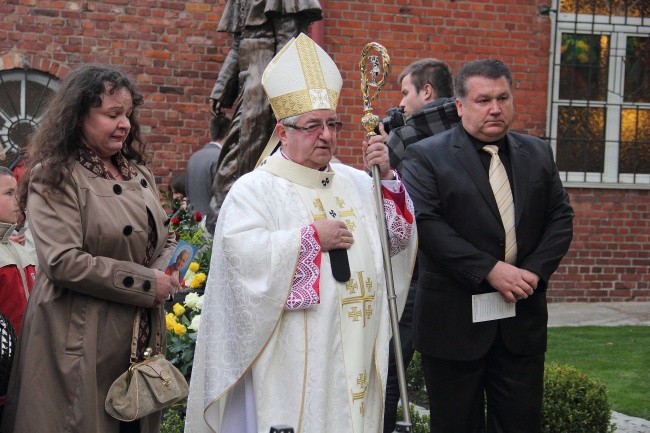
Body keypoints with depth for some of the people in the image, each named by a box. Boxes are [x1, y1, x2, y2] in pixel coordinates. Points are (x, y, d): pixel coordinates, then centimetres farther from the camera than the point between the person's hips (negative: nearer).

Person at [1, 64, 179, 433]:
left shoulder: (138, 174, 13)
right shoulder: (55, 178, -10)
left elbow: (163, 240, 19)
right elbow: (63, 261, -20)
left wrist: (165, 273, -5)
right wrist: (144, 283, -17)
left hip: (143, 332, 7)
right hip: (82, 340, -7)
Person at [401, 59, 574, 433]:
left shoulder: (539, 154, 11)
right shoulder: (427, 157, -4)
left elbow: (561, 218, 9)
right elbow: (426, 224, -14)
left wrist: (536, 271, -8)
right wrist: (489, 270, -19)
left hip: (523, 319, 4)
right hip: (455, 318, -4)